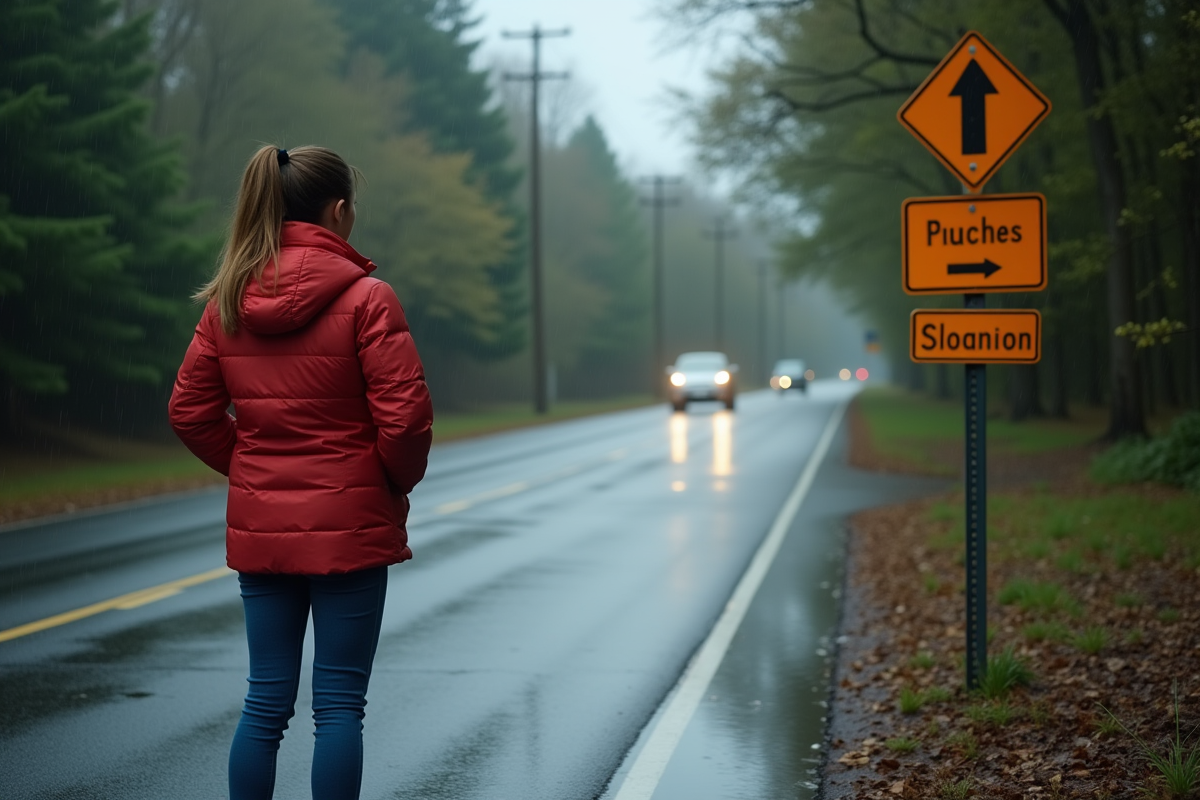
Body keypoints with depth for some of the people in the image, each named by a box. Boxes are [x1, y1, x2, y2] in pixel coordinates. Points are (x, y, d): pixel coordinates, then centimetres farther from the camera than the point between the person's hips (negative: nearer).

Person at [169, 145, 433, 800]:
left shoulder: (227, 301, 3)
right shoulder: (365, 298, -13)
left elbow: (191, 413, 7)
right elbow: (405, 415, -15)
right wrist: (397, 483, 3)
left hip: (258, 525, 5)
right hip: (349, 525, -5)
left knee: (266, 701, 12)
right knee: (339, 702, 3)